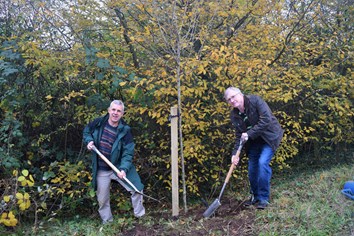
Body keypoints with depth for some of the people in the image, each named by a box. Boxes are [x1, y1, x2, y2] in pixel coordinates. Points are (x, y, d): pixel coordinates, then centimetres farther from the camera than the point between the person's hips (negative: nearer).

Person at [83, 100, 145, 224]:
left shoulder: (124, 130, -14)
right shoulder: (98, 123, -8)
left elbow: (128, 152, -17)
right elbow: (86, 131, 13)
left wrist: (123, 169, -30)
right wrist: (89, 141, -7)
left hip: (119, 167, -2)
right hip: (101, 170, 2)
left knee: (137, 189, -3)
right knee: (102, 199, 14)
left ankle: (140, 216, 23)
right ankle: (107, 222, 38)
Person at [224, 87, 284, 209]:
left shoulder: (255, 100, -20)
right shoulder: (234, 115, -3)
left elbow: (266, 119, -27)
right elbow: (239, 135, -1)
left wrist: (249, 133, -28)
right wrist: (235, 153, -14)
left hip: (269, 137, -6)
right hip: (254, 141, 6)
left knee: (263, 162, -20)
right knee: (252, 168, 4)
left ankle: (263, 198, -6)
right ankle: (255, 196, 26)